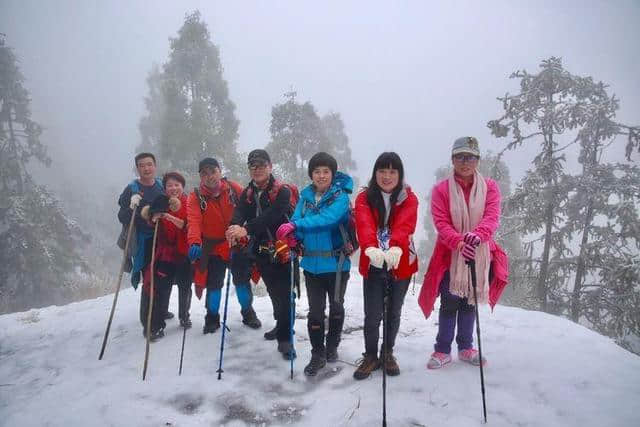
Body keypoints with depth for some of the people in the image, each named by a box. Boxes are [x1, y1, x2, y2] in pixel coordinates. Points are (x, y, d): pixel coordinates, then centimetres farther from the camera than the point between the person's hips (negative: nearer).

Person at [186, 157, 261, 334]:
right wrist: (194, 243, -42)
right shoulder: (195, 197, -11)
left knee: (242, 280, 12)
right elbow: (194, 222, -25)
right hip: (213, 248, -1)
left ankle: (248, 313, 33)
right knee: (213, 284, 7)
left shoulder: (234, 188, -8)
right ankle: (212, 317, 28)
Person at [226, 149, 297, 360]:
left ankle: (284, 339, 10)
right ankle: (281, 326, 39)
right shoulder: (247, 193, 8)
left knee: (284, 295, -3)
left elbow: (271, 216, -27)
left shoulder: (283, 191, -10)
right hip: (261, 251, 5)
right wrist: (235, 228, -33)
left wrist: (246, 230, -39)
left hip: (281, 250, -5)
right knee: (274, 292, 18)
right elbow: (239, 214, -9)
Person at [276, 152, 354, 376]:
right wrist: (293, 236, -27)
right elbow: (297, 221, -3)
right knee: (315, 310, 5)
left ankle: (332, 347, 38)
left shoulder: (341, 197, -12)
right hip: (312, 263, 3)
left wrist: (296, 225, -39)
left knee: (336, 307, 16)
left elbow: (327, 218, -29)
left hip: (336, 263, -2)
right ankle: (318, 354, 20)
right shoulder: (306, 196, 3)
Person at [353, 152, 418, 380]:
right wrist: (370, 248, -43)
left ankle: (388, 353, 36)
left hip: (400, 264, 1)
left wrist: (396, 249, -44)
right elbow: (364, 225, -22)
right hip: (373, 265, 0)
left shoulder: (409, 199, -3)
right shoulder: (365, 198, -3)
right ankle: (371, 356, 25)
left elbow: (405, 225, -24)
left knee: (394, 312, 15)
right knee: (372, 315, 2)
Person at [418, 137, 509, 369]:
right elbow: (441, 222, -12)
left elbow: (492, 217, -13)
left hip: (480, 255, 2)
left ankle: (465, 348, 30)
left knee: (470, 302, 15)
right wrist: (459, 243, -30)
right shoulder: (441, 189, -5)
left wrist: (477, 234, -34)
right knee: (449, 304, 2)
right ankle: (442, 350, 17)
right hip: (450, 256, -2)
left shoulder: (490, 187, 0)